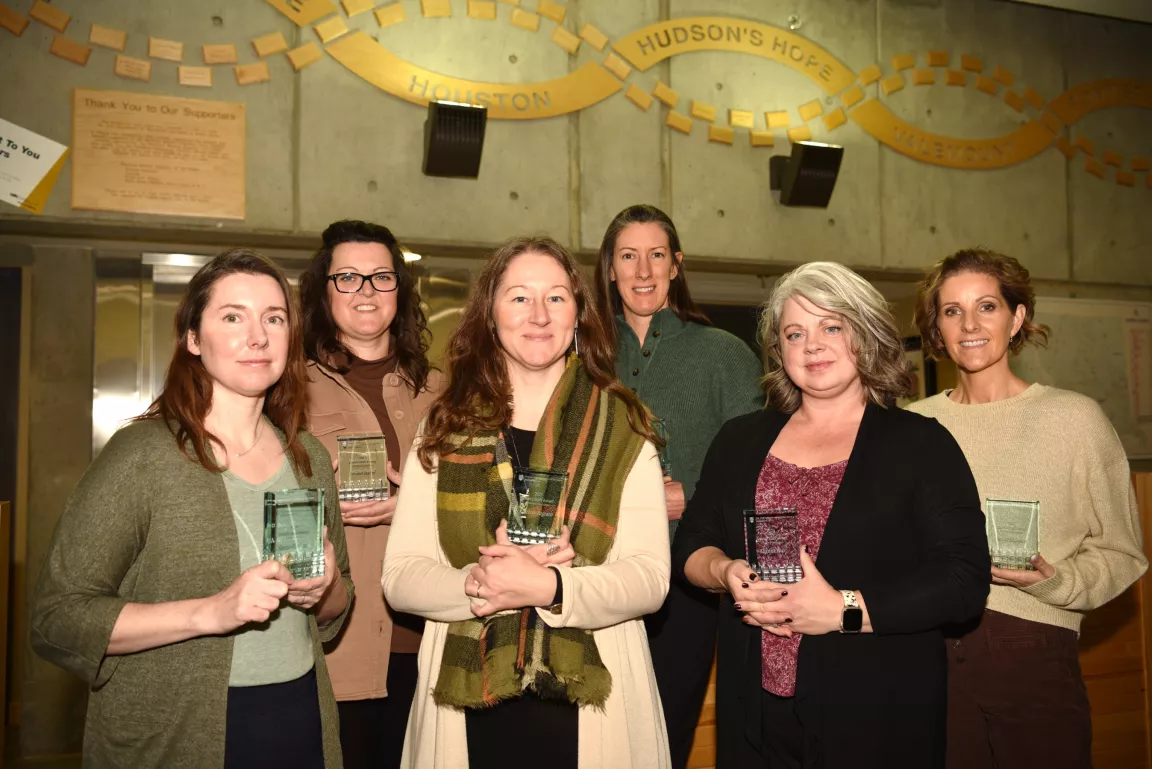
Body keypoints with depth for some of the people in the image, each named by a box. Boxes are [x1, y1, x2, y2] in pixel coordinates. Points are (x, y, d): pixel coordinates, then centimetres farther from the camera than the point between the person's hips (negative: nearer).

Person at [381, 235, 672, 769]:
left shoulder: (621, 429, -1)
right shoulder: (444, 430, 2)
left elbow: (650, 575, -7)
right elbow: (400, 576, -3)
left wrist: (550, 587, -22)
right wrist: (480, 583, -20)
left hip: (591, 706, 0)